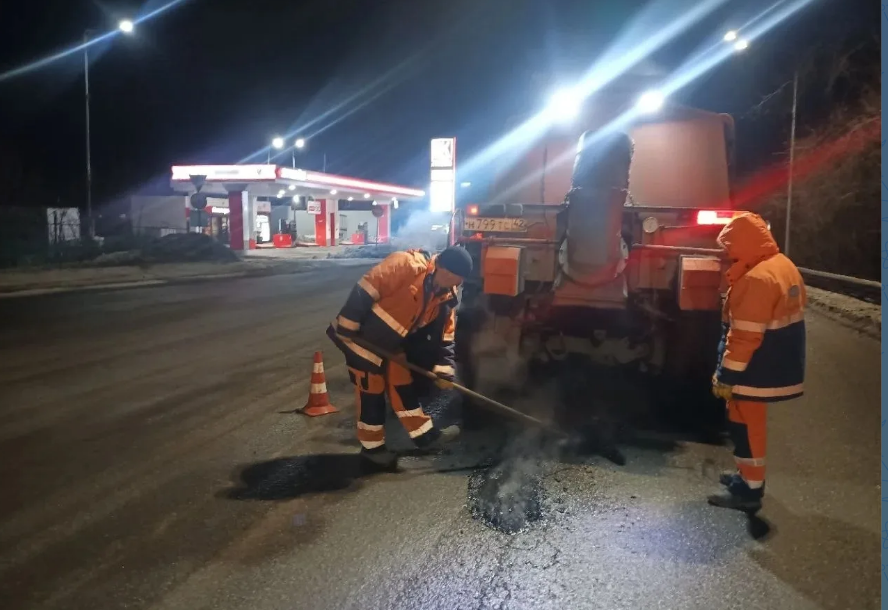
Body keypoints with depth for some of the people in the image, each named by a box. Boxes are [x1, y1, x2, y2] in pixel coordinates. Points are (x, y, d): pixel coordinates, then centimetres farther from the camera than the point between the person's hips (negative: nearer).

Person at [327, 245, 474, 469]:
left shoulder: (445, 298, -2)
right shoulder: (405, 265, -27)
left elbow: (443, 336, 5)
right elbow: (364, 292, -28)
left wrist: (444, 371, -2)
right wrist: (346, 330, -25)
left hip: (392, 345, 7)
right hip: (360, 337, -7)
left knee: (404, 386, 14)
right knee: (371, 392, 2)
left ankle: (425, 434, 25)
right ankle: (372, 446, 18)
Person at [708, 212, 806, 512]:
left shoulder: (756, 279, -25)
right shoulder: (785, 266, 6)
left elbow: (745, 336, -26)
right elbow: (793, 310, 17)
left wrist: (726, 375, -19)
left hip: (756, 371, -10)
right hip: (780, 366, 10)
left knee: (746, 425, 2)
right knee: (751, 423, 21)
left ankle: (749, 490, 11)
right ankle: (749, 475, 34)